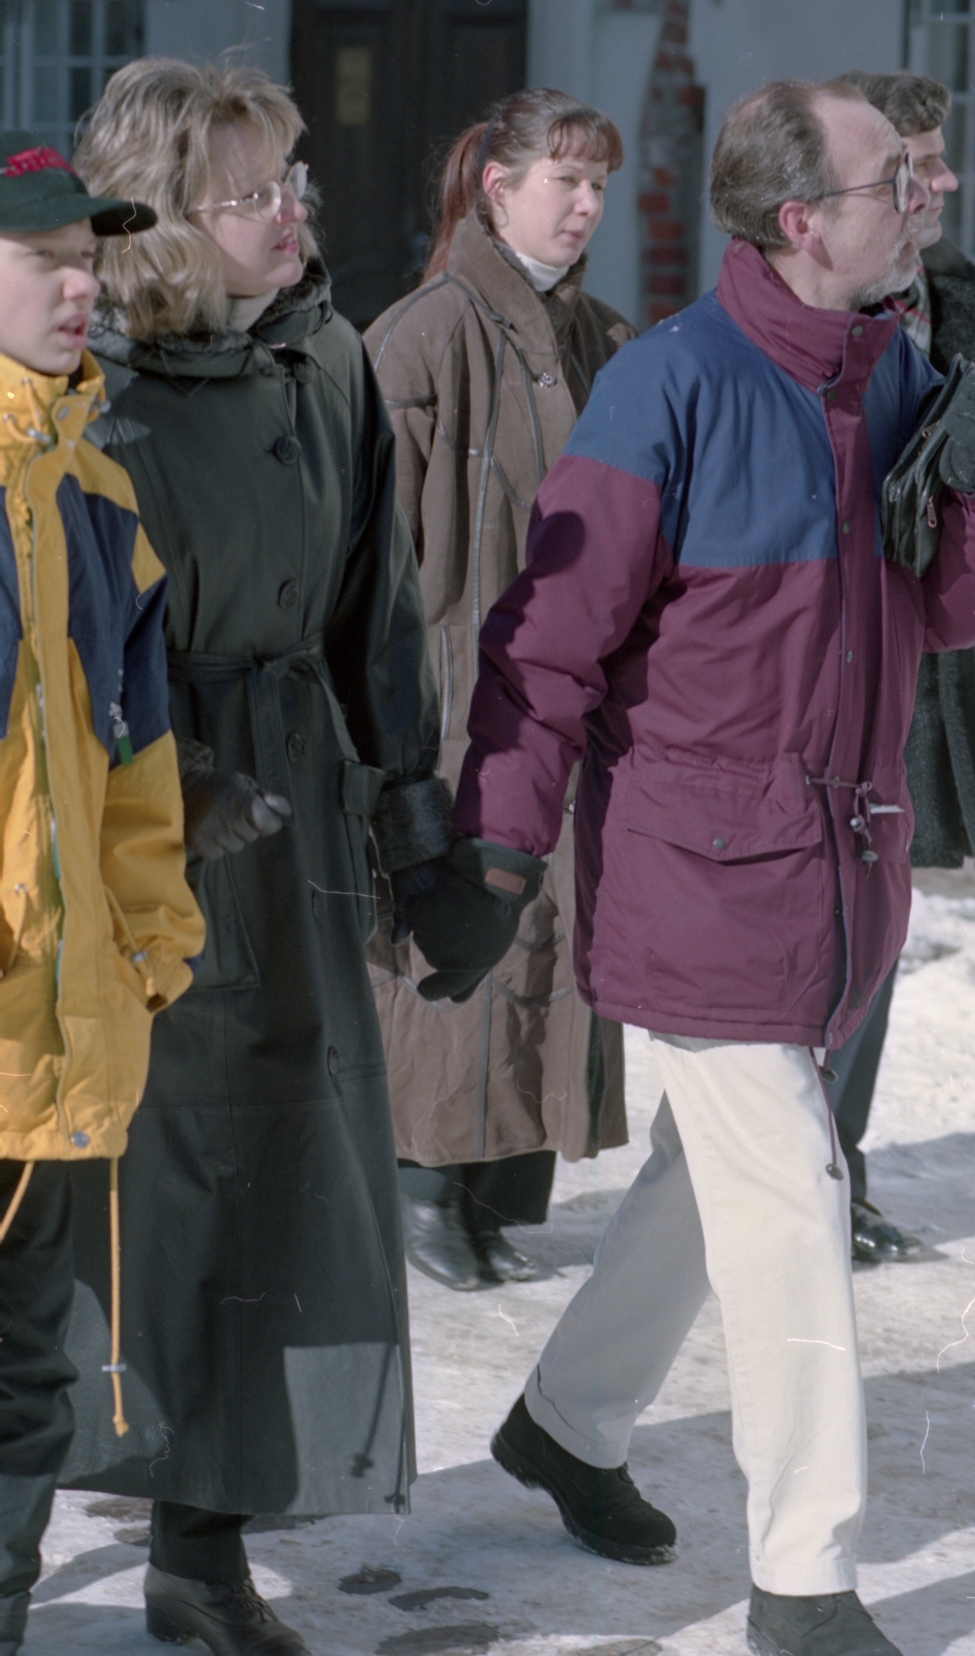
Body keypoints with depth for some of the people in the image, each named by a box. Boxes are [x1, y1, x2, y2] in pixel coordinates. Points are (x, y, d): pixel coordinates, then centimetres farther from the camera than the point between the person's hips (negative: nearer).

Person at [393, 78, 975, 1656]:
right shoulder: (676, 385, -17)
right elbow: (553, 634, -15)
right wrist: (496, 849, -16)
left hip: (847, 854, 8)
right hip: (703, 857, -7)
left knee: (719, 1160, 19)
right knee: (785, 1201, -6)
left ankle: (569, 1422, 40)